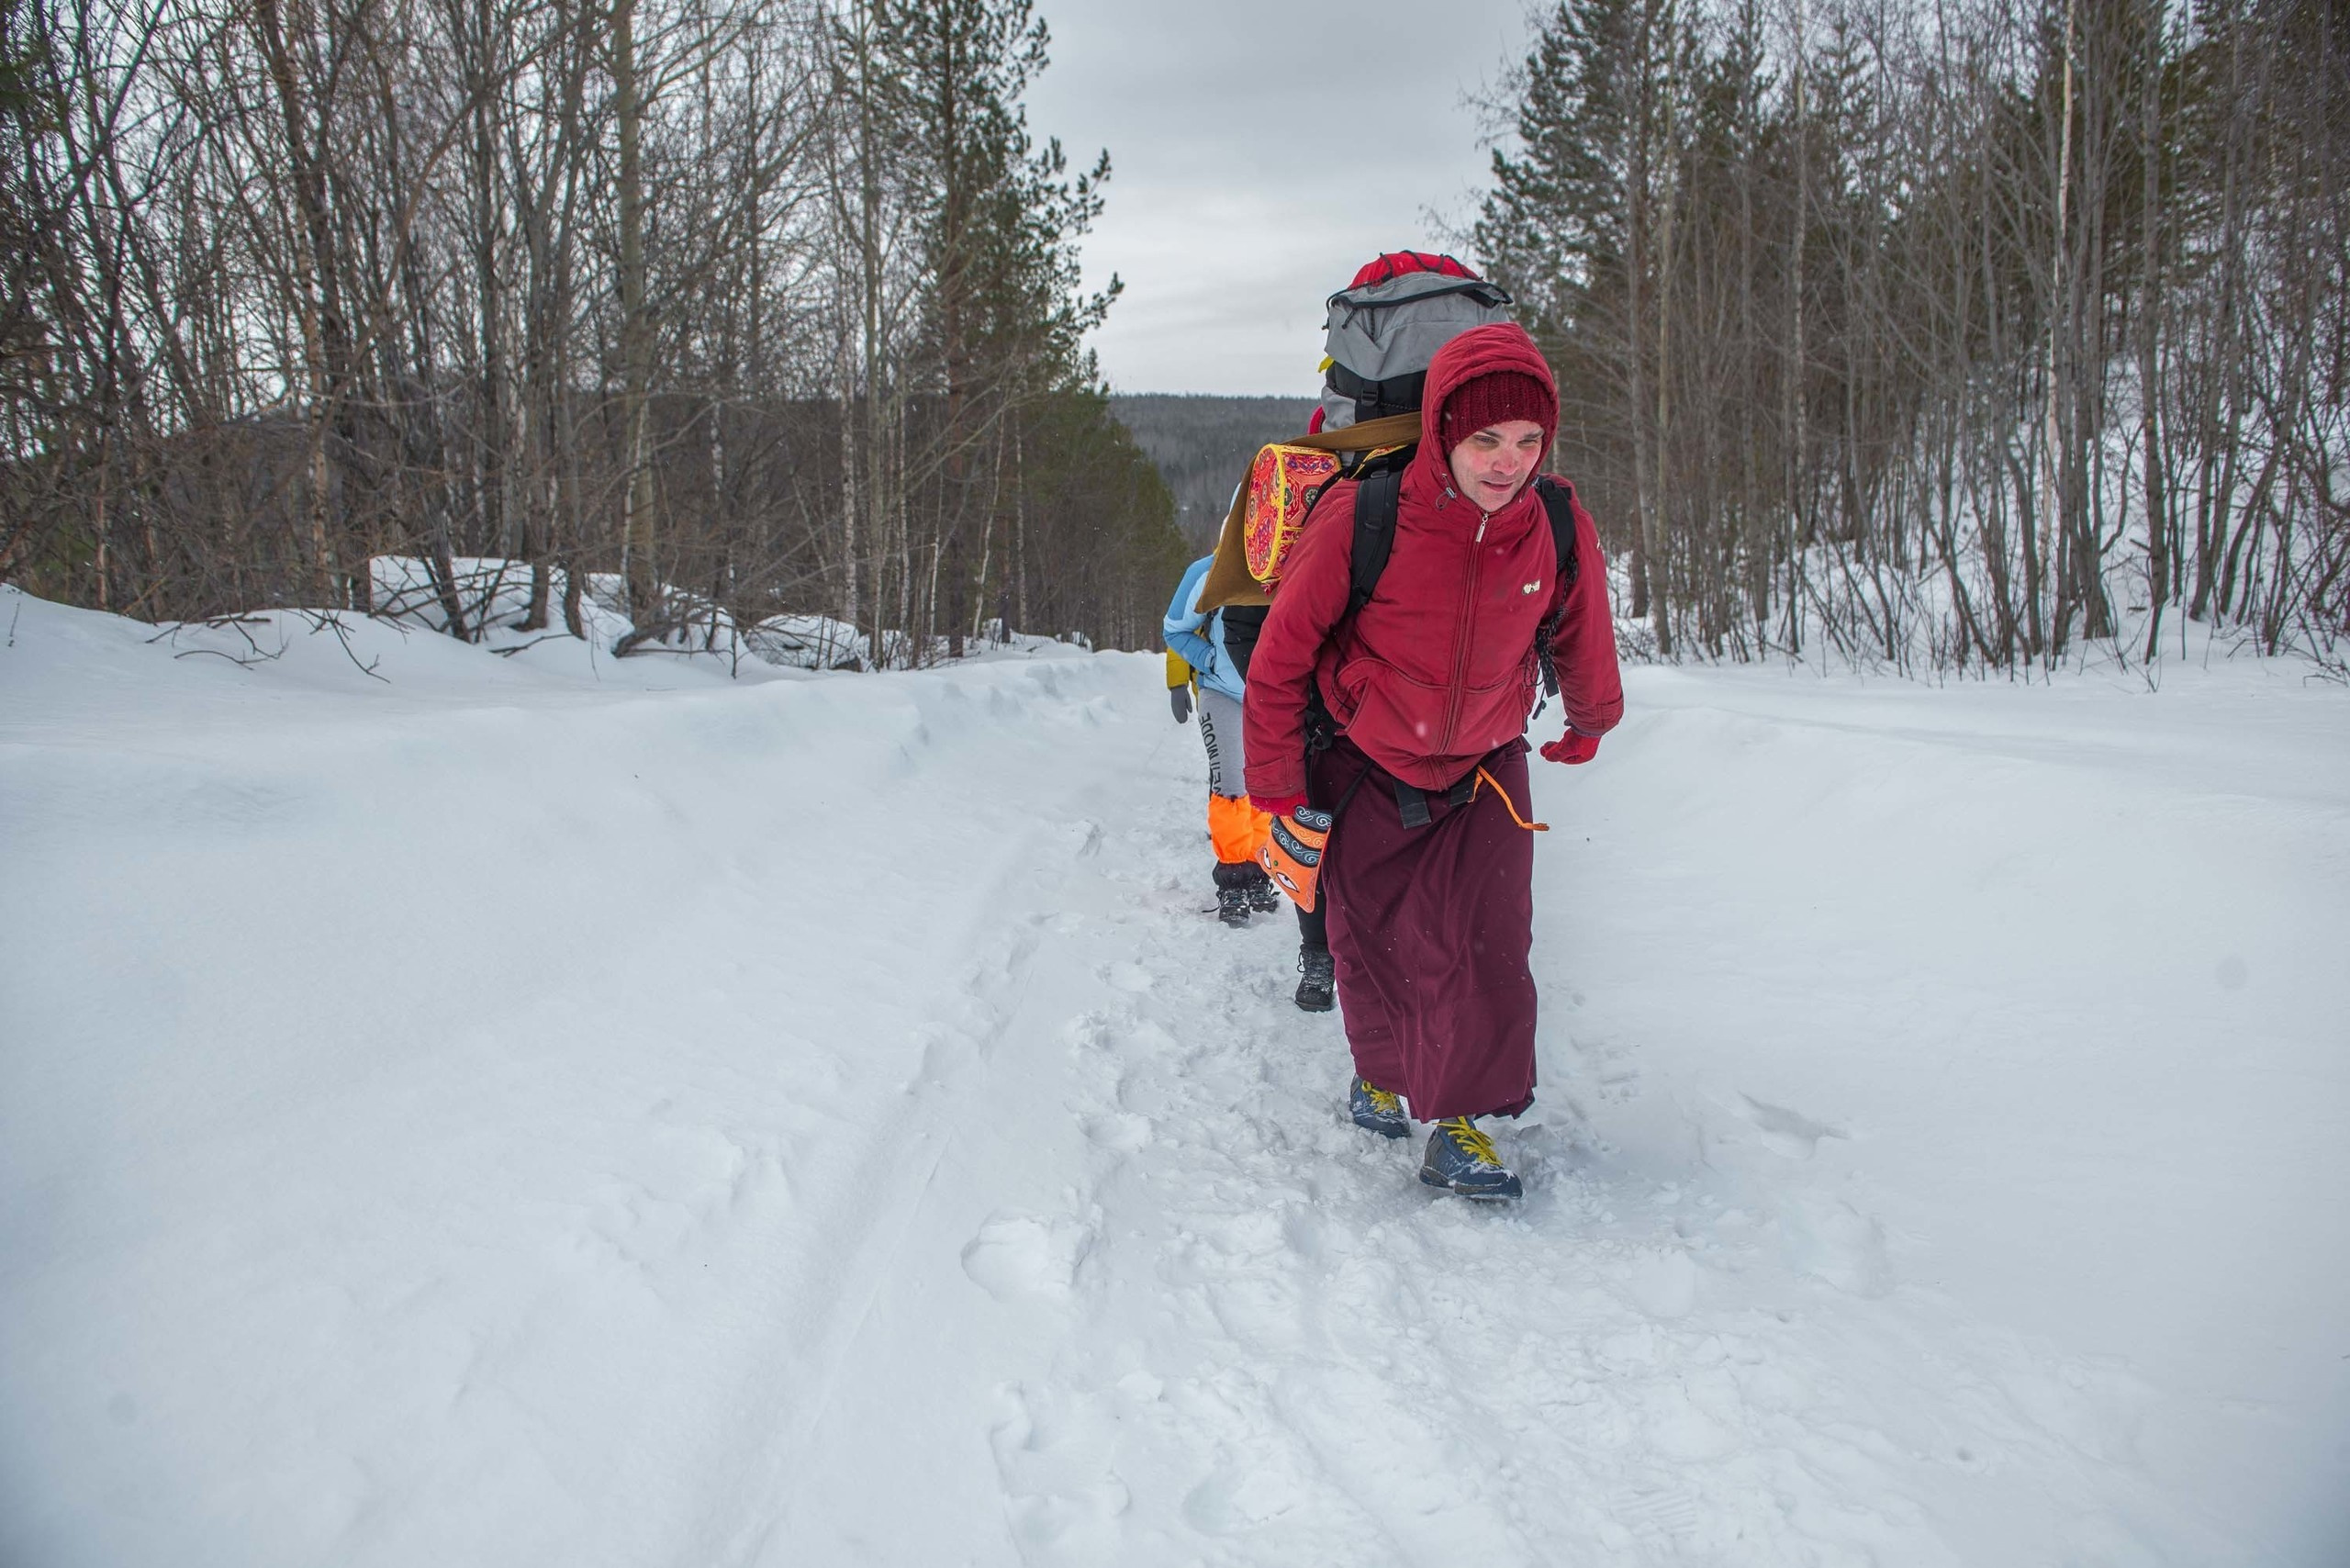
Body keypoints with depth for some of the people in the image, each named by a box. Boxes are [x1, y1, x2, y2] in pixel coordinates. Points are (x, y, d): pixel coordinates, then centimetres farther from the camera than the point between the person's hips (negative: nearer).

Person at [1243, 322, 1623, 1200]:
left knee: (1487, 946, -9)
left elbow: (1582, 644, 7)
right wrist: (1276, 781, -9)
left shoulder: (1562, 536, -16)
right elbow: (1282, 653, -13)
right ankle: (1381, 1070, 37)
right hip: (1364, 772, -1)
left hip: (1485, 773, 2)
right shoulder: (1360, 520, -25)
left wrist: (1589, 724, 24)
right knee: (1371, 944, 7)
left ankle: (1460, 1121, 9)